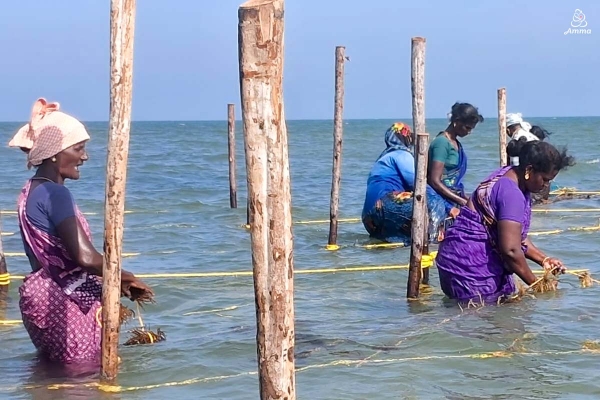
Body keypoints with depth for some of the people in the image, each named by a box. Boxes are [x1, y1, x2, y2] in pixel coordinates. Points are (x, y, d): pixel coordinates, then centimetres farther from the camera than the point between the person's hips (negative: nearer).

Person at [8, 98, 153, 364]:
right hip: (63, 304, -10)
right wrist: (124, 277, -8)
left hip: (47, 299, 10)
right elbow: (85, 257, -25)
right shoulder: (55, 193, -17)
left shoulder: (32, 191, 13)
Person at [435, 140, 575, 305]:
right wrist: (535, 283, -12)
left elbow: (514, 235, 20)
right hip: (472, 266, -11)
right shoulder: (511, 194, -22)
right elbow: (511, 249, -25)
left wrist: (543, 259, 11)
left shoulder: (508, 177, 11)